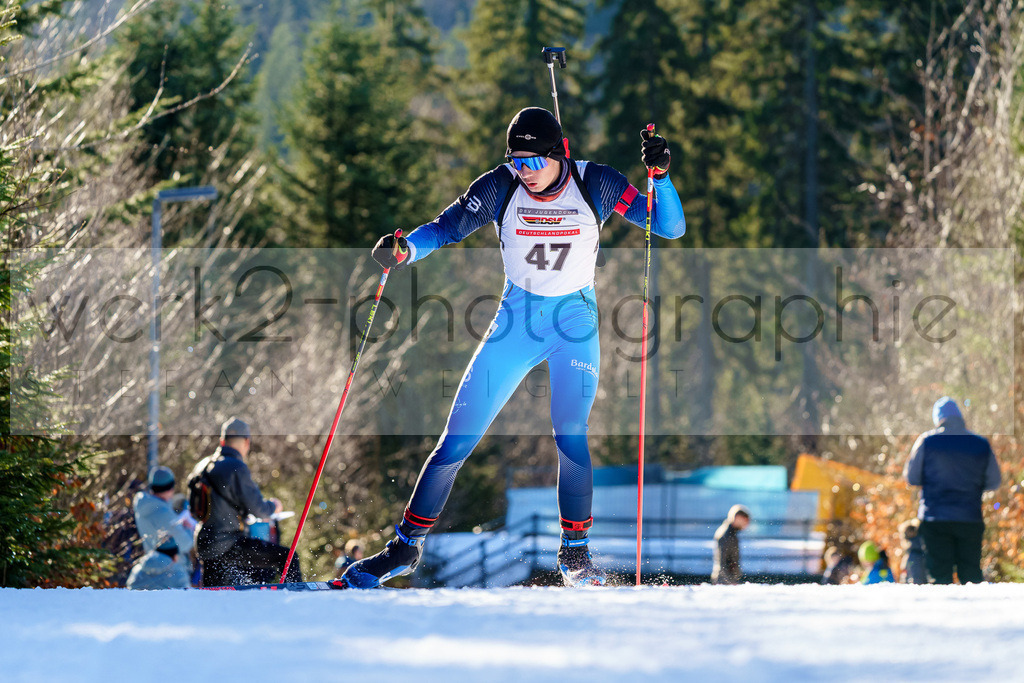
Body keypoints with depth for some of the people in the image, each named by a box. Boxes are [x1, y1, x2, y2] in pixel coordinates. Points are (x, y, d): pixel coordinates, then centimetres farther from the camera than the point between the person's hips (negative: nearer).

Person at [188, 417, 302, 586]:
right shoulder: (236, 468, -14)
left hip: (204, 544, 8)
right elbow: (257, 508, -13)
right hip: (227, 544, -8)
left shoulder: (202, 466, 12)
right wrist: (273, 506, 9)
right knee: (287, 558, -4)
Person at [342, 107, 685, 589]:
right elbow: (447, 228, -7)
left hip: (576, 317, -1)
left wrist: (660, 176, -26)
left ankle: (575, 552, -7)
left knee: (570, 435, -22)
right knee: (458, 437, -3)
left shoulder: (595, 185, -11)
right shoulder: (501, 188, -10)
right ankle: (407, 545, 8)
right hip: (517, 316, 1)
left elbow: (670, 228, -9)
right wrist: (406, 249, -27)